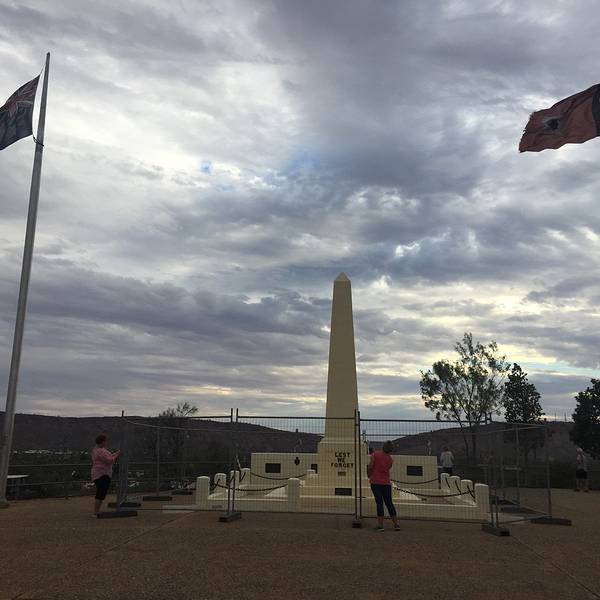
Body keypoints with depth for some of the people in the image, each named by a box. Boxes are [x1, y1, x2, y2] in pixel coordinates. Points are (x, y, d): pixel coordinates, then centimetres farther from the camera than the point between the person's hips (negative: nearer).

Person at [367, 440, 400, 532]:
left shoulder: (375, 454, -5)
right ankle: (396, 524, 13)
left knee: (379, 503, -1)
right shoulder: (390, 459, 5)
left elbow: (370, 466, -10)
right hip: (386, 483, 3)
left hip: (376, 482, -3)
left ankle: (380, 525, -2)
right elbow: (387, 469, 11)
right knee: (389, 503, 11)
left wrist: (369, 475, 7)